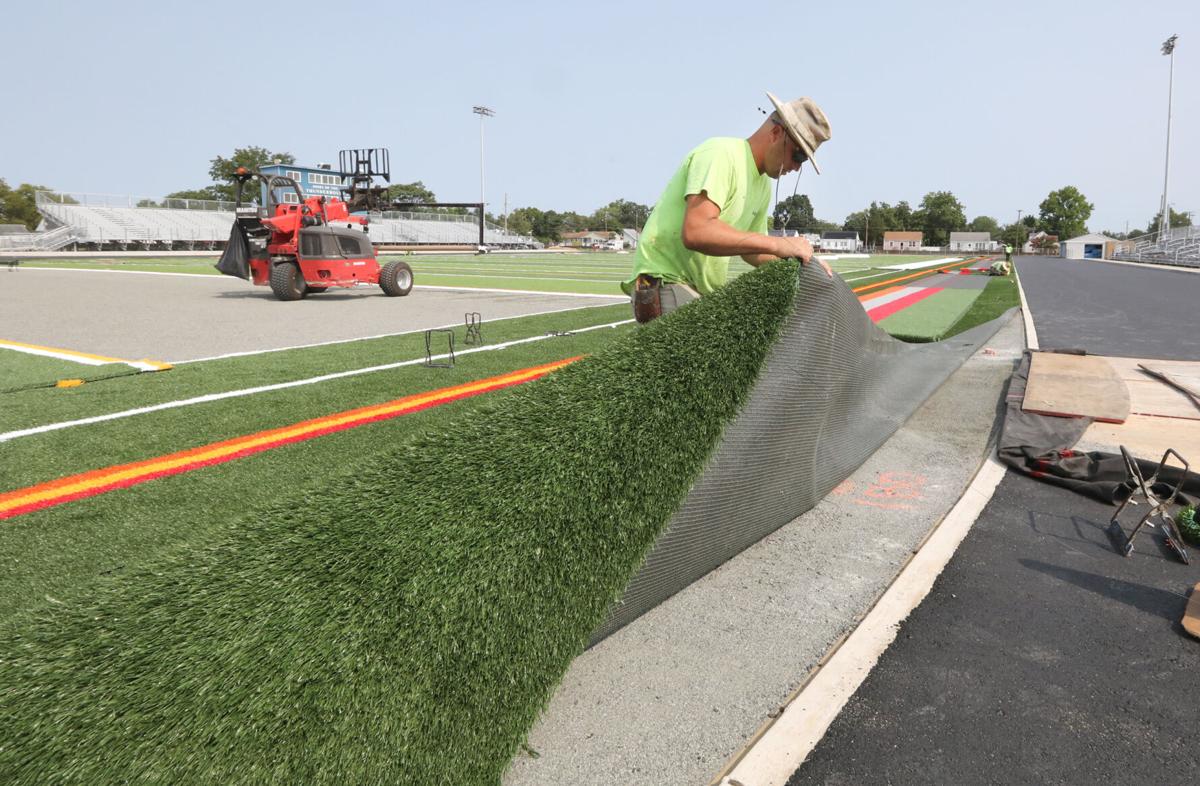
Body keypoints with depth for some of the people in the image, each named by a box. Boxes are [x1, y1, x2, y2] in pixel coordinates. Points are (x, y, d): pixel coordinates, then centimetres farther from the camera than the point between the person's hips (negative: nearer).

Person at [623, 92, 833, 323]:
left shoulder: (763, 186, 13)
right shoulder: (720, 153, -16)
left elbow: (749, 248, 24)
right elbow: (696, 233, -31)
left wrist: (801, 261, 6)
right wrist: (778, 244, -28)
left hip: (707, 292, 9)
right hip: (667, 283, -9)